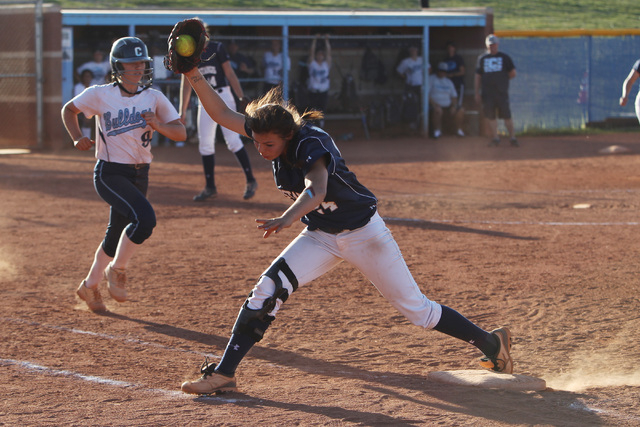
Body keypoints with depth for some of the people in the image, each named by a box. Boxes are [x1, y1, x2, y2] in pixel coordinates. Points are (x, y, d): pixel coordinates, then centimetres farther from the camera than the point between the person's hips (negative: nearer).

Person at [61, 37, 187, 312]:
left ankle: (90, 285, 35)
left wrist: (158, 126, -18)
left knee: (117, 234, 14)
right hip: (110, 173, -5)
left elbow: (181, 133, 0)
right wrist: (78, 139, -3)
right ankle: (117, 269, -5)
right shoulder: (100, 95, -6)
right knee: (145, 218, -26)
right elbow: (69, 109, 11)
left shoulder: (154, 98, 2)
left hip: (139, 175, 5)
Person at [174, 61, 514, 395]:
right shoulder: (266, 134, -13)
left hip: (363, 232, -6)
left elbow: (316, 191, -51)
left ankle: (490, 342, 22)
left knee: (416, 310, 3)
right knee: (267, 290, -13)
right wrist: (193, 74, -24)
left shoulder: (310, 144, -33)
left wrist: (287, 219, -70)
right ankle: (223, 374, -8)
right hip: (320, 237, 6)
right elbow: (221, 113, -9)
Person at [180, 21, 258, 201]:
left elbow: (230, 74, -6)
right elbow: (186, 84, 11)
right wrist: (182, 112, 8)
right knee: (205, 144, 3)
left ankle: (250, 180, -4)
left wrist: (242, 98, -14)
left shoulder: (217, 48, -4)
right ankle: (210, 187, 11)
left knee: (233, 140, -12)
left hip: (222, 97, -5)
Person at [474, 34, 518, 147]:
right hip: (487, 93, 2)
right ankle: (495, 138, 10)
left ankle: (512, 137, 3)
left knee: (506, 116, -5)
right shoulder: (482, 58, 12)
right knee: (490, 116, 2)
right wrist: (477, 93, 5)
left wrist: (503, 79, 4)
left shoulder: (504, 57, 7)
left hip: (502, 92, -2)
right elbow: (477, 77, 10)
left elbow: (513, 74, 8)